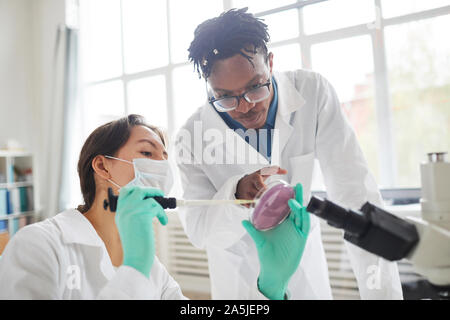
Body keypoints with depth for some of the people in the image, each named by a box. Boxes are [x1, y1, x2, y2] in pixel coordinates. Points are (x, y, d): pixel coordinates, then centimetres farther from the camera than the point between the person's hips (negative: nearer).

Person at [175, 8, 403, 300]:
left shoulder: (314, 94, -23)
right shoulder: (193, 137, -23)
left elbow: (355, 194, -25)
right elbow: (197, 231, -19)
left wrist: (383, 291, -30)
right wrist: (236, 196, -41)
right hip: (238, 265, 0)